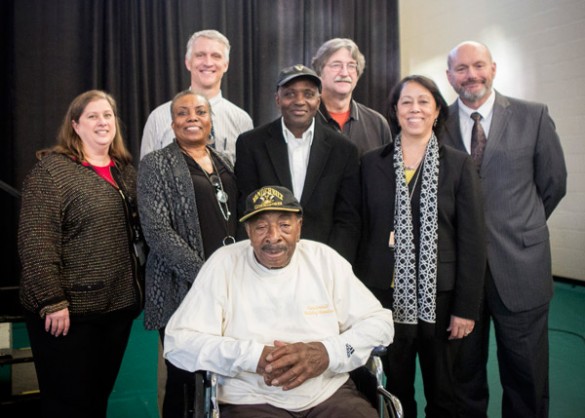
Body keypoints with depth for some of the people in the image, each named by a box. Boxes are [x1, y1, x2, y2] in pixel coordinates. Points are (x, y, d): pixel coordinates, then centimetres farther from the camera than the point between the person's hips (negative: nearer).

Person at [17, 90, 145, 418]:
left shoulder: (126, 170, 11)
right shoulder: (52, 170, -8)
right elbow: (36, 242, -15)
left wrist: (139, 290, 11)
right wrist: (52, 301, -19)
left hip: (119, 305, 6)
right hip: (70, 310, -6)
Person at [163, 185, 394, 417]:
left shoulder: (324, 258, 1)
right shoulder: (224, 263, -5)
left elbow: (380, 321, 1)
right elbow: (178, 342, -9)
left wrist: (327, 353, -16)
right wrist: (253, 357, -20)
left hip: (331, 394, 2)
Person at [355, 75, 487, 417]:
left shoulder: (459, 165, -1)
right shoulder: (372, 163, 3)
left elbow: (473, 240, -2)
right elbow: (361, 232, 5)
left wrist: (466, 307, -6)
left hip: (440, 297, -1)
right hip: (387, 296, 1)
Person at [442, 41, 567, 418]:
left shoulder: (533, 116, -1)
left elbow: (553, 184, 7)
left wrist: (520, 229, 12)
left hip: (520, 269, 0)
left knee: (526, 378, 12)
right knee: (464, 374, 15)